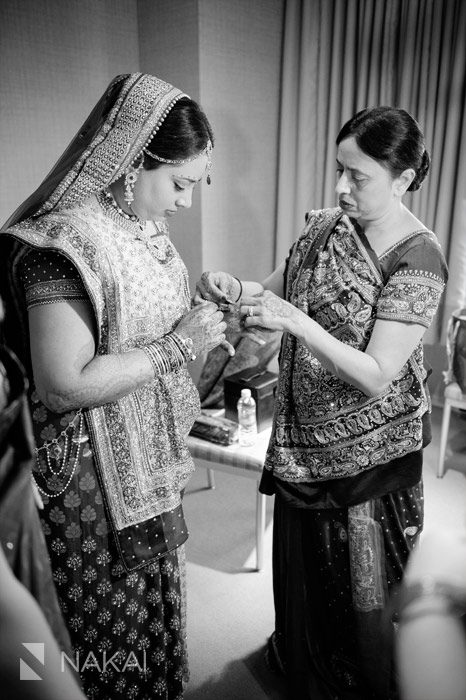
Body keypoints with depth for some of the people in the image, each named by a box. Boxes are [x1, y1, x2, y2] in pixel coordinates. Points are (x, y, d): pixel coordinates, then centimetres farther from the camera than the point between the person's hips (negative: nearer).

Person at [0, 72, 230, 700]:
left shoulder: (141, 225, 4)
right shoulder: (66, 240, -24)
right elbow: (64, 384, -27)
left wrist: (203, 326, 1)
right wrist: (177, 346, -24)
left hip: (148, 469, 9)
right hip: (94, 481, -8)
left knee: (154, 618, 28)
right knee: (112, 646, 16)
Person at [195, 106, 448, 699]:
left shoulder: (418, 260, -20)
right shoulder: (326, 226, -2)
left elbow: (376, 377, -23)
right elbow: (276, 291, 6)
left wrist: (294, 319, -32)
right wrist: (235, 288, -15)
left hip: (367, 450, -5)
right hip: (304, 436, 6)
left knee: (360, 581, 15)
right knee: (299, 558, 24)